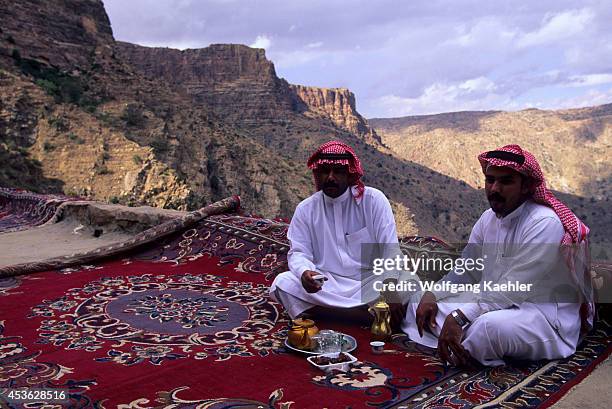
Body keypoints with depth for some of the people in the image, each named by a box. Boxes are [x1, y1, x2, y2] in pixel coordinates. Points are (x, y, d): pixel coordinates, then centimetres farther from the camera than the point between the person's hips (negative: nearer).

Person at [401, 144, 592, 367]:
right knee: (421, 300, 2)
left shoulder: (544, 223, -20)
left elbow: (515, 289, -27)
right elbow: (465, 272, 10)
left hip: (544, 316, -8)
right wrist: (431, 295, -8)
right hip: (495, 303, 8)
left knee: (492, 325, -40)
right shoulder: (488, 218, 6)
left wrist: (459, 316, -33)